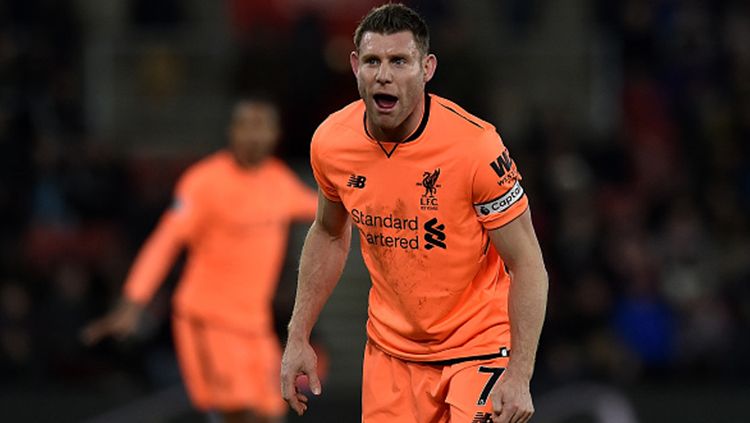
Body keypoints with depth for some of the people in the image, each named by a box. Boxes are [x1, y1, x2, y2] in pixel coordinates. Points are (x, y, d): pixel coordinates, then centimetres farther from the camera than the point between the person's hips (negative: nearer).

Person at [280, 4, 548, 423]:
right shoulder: (330, 142, -7)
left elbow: (527, 265, -16)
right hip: (391, 350, 4)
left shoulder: (475, 146, -22)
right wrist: (299, 337, 9)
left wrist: (519, 376, -23)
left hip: (478, 345, -4)